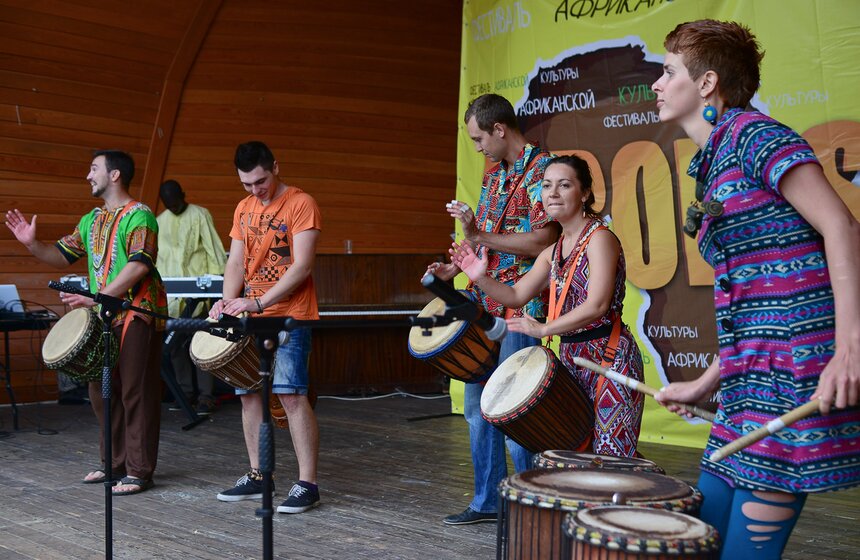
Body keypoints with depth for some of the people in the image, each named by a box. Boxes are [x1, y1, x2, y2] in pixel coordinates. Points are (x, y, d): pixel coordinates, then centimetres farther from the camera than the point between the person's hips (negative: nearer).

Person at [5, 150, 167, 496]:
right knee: (102, 391, 12)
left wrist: (97, 298, -26)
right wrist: (32, 244, 1)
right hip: (103, 317, 8)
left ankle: (139, 471, 2)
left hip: (136, 315, -8)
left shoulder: (138, 216, -9)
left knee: (136, 393, -4)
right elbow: (62, 256, 20)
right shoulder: (91, 220, 17)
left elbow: (139, 264, -21)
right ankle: (115, 463, 24)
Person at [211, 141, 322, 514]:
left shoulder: (300, 204, -8)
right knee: (248, 393, 8)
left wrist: (257, 303, -21)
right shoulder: (243, 209, 13)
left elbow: (301, 266, -16)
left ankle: (307, 484, -7)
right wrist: (229, 301, -7)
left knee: (291, 394, -12)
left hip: (289, 317, -7)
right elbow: (236, 262, 12)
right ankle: (256, 478, 20)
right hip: (251, 317, 7)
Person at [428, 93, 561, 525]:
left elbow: (542, 242, -21)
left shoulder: (540, 168, -11)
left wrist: (480, 235, -23)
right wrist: (454, 268, 7)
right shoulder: (493, 174, 15)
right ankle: (487, 500, 23)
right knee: (476, 401, 12)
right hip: (484, 303, 9)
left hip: (520, 308, -9)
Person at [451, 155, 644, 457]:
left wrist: (544, 329, -21)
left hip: (610, 357, -8)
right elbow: (516, 295, 15)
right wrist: (481, 277, -2)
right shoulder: (553, 252, 13)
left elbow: (597, 305, -20)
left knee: (611, 455, -7)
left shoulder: (600, 238, -10)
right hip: (572, 356, 8)